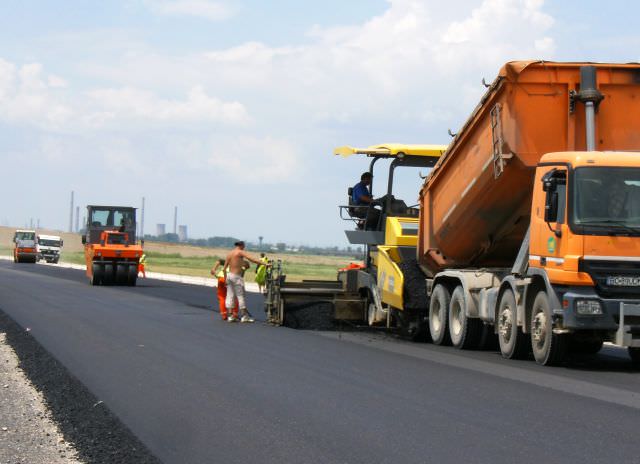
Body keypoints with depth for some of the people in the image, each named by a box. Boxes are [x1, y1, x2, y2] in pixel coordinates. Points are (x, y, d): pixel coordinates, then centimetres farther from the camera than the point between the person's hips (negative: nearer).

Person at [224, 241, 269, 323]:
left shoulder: (230, 253, 12)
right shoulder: (241, 252, -7)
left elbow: (225, 268, 12)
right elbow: (252, 259, -16)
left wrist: (225, 279, 18)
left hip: (229, 275, 7)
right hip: (236, 276, -7)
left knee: (230, 296, 6)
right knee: (241, 295, -2)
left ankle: (230, 316, 6)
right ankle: (244, 316, -1)